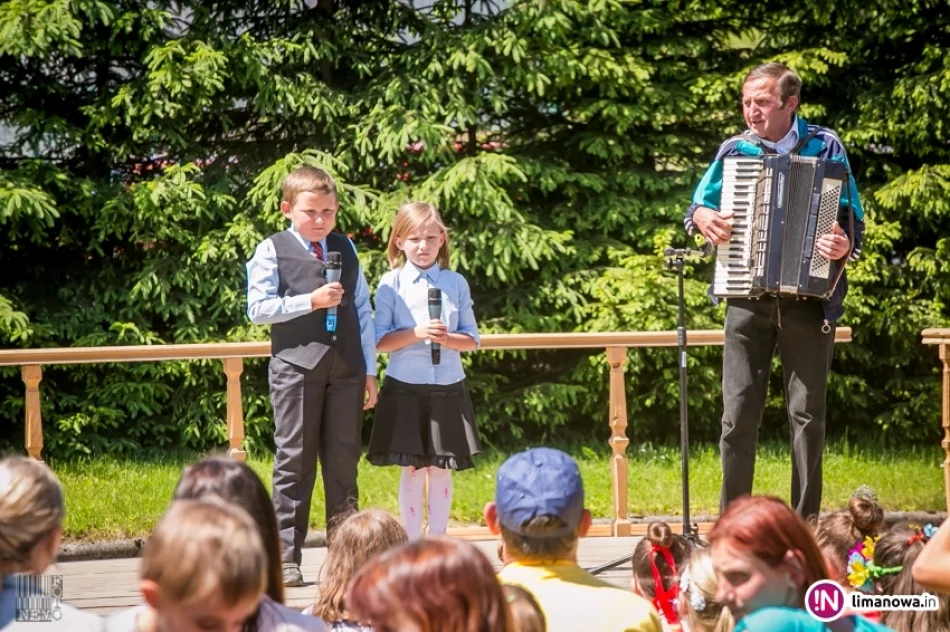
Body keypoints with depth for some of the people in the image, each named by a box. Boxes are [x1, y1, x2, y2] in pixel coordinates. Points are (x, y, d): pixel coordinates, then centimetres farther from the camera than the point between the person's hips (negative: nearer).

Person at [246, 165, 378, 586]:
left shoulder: (345, 248, 14)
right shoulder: (272, 251, 1)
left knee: (344, 460, 6)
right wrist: (310, 301, -15)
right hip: (296, 367, -4)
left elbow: (363, 310, 13)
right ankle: (286, 558, 3)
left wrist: (369, 370, 9)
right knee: (295, 461, -1)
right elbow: (257, 309, -7)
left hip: (346, 369, 4)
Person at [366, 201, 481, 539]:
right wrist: (416, 333, -18)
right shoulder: (391, 284, -1)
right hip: (405, 388, -1)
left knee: (441, 470, 6)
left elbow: (471, 339, 6)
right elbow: (380, 341, -3)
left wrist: (447, 338, -15)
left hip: (447, 388, 2)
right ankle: (412, 543, 10)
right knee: (412, 469, 3)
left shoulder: (456, 283, 4)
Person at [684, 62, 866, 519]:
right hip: (748, 298, 1)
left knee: (807, 412, 1)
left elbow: (852, 221, 2)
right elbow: (697, 206, 17)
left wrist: (844, 245, -20)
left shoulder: (825, 147, 3)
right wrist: (704, 218, -7)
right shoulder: (734, 150, 8)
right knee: (739, 412, -2)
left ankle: (805, 524, 7)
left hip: (808, 298, -1)